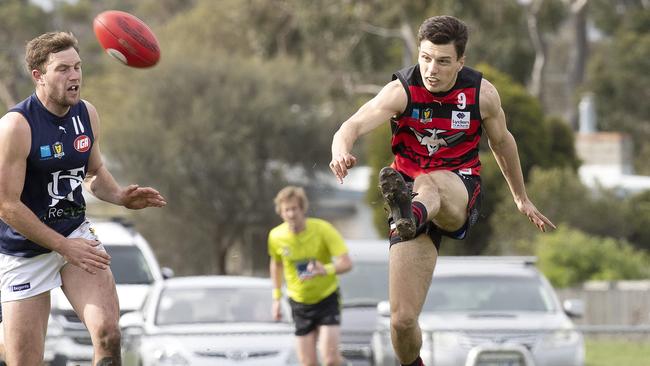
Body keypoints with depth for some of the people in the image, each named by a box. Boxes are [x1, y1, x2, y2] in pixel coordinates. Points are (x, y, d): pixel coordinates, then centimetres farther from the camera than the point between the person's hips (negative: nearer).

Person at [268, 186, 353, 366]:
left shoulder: (322, 229, -18)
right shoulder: (276, 236, -9)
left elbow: (346, 263, -24)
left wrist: (326, 270, -45)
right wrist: (277, 298, 10)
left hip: (327, 299, -3)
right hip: (299, 302, 3)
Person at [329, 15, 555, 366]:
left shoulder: (482, 94, -4)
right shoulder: (402, 91, -11)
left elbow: (502, 142, 16)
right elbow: (351, 126, -25)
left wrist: (522, 199, 28)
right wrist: (341, 152, -50)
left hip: (461, 193, -1)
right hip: (415, 194, 1)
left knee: (427, 183, -41)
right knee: (402, 320, -10)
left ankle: (411, 216, -77)